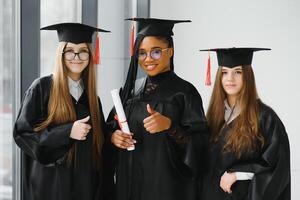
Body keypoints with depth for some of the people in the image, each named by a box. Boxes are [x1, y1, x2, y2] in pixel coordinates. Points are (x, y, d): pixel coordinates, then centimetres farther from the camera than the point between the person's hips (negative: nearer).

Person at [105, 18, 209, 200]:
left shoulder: (185, 92, -8)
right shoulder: (130, 90, 6)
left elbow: (199, 143, -13)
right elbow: (111, 127, 15)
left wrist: (169, 126, -27)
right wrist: (113, 136, -6)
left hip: (167, 184, -5)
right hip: (129, 182, 5)